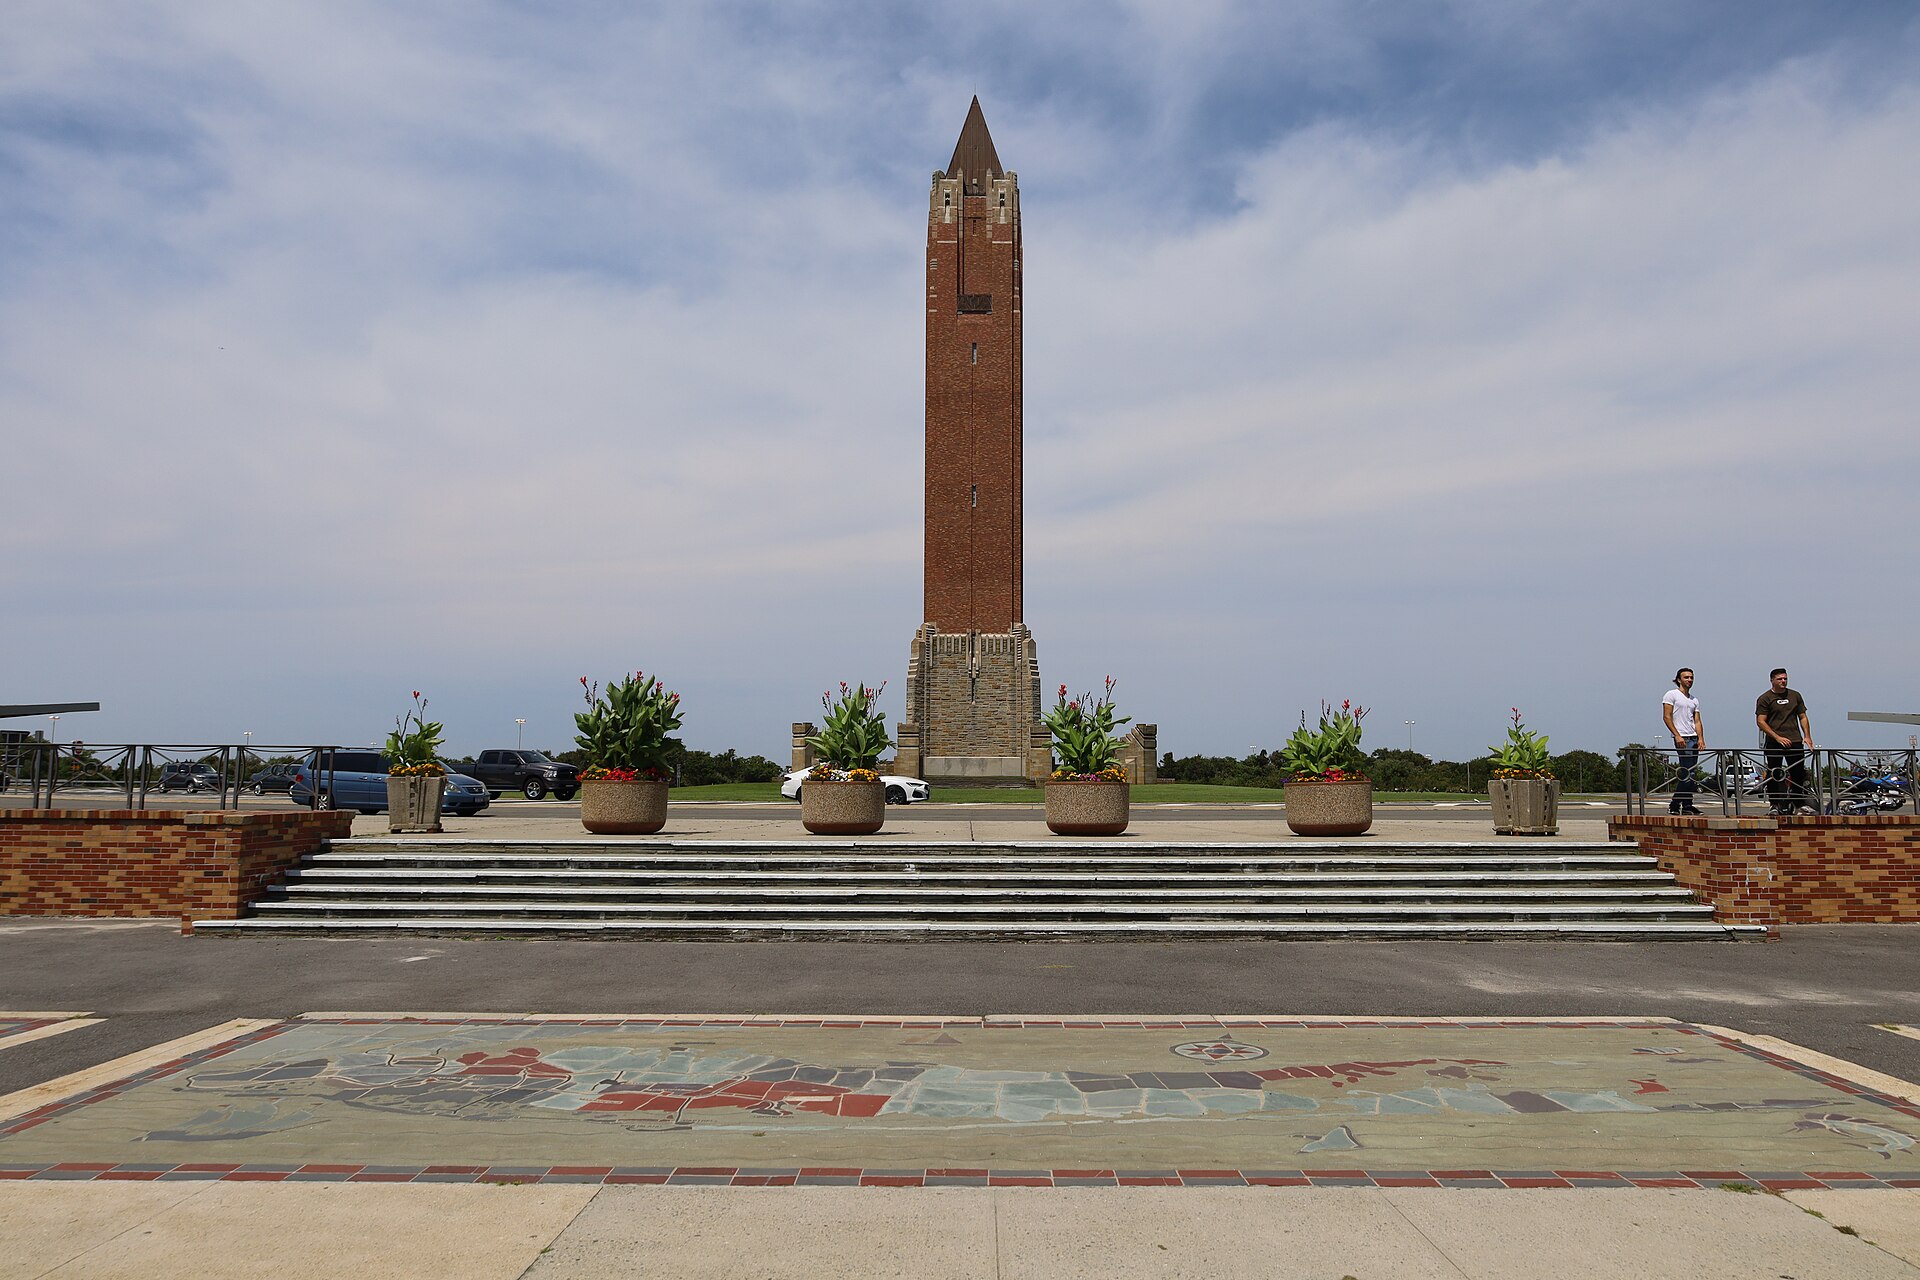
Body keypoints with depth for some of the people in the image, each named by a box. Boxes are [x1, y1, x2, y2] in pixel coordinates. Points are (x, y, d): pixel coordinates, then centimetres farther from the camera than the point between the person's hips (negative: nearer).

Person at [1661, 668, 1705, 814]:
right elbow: (1667, 717, -7)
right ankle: (1675, 805, -10)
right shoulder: (1671, 695, 0)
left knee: (1688, 774, 6)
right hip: (1682, 739, -7)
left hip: (1694, 738, 7)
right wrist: (1677, 736, -16)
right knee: (1688, 773, -13)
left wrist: (1701, 738, -2)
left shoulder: (1694, 700, 21)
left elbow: (1697, 721, 14)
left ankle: (1686, 806, 8)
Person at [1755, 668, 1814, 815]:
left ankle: (1800, 803, 14)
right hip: (1774, 743, -4)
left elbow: (1802, 717, 17)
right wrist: (1778, 737, -13)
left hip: (1795, 742, 4)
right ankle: (1774, 804, 5)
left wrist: (1807, 736, 5)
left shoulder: (1795, 696, 15)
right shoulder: (1764, 699, 0)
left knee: (1799, 773, 4)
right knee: (1774, 775, -1)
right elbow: (1760, 721, -5)